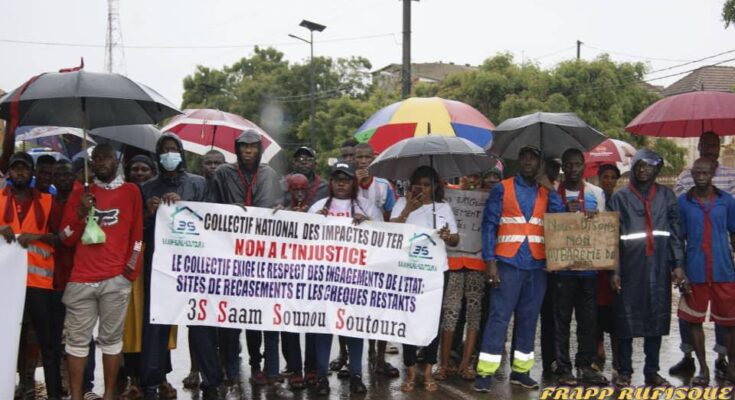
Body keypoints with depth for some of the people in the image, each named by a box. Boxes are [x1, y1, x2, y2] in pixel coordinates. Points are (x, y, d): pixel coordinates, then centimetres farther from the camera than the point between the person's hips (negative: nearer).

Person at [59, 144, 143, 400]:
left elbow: (138, 233, 7)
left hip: (116, 279, -2)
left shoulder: (131, 192, 9)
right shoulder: (80, 195, 14)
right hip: (81, 280, 2)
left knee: (111, 338, 0)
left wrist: (130, 269, 1)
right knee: (77, 339, -1)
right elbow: (66, 239, 10)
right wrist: (80, 213, -6)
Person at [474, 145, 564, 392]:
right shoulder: (502, 189, 3)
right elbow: (489, 225, -2)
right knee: (499, 316, -6)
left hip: (537, 265, 4)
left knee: (528, 318, 8)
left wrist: (551, 189, -6)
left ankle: (520, 370, 17)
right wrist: (490, 260, -10)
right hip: (508, 263, -3)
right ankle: (485, 372, -4)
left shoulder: (546, 192, 11)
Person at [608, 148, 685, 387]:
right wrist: (614, 270, -6)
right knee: (627, 318, 1)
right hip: (630, 268, -2)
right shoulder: (620, 198, 5)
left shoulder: (666, 195, 11)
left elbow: (675, 231, 9)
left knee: (657, 318, 5)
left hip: (658, 267, 2)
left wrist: (677, 263, 0)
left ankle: (652, 371, 15)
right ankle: (625, 371, 11)